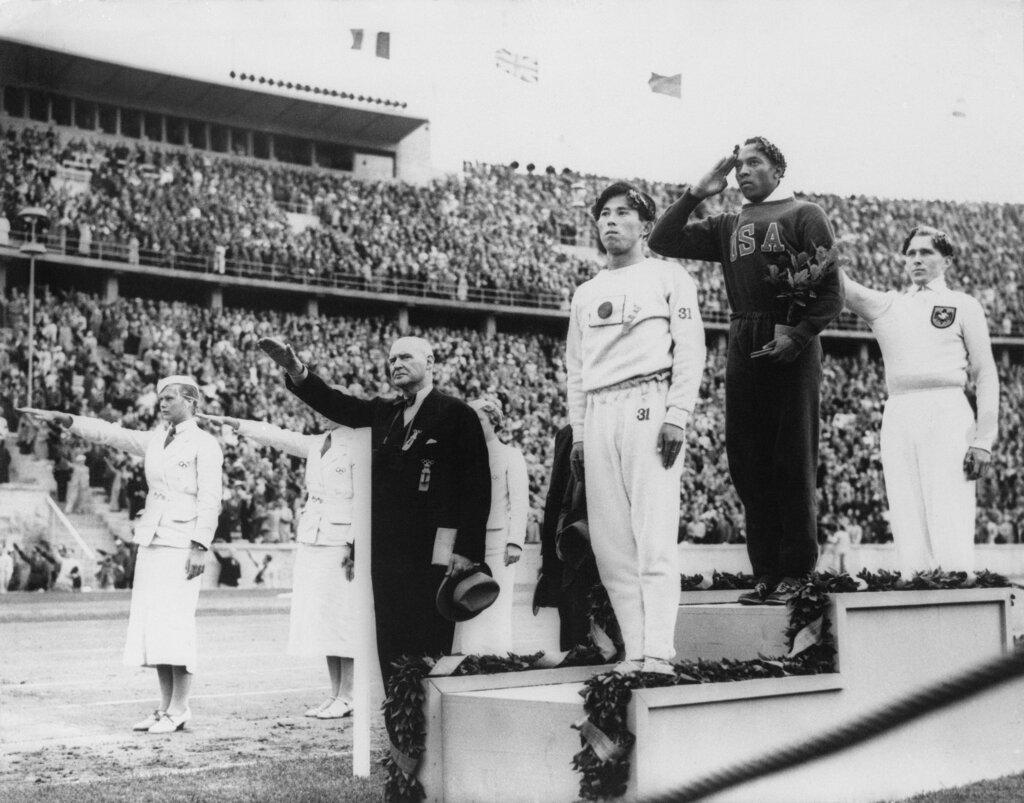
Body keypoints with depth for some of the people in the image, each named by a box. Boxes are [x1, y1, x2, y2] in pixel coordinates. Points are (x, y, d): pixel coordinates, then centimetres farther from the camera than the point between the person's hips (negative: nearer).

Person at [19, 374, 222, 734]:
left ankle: (179, 708, -5)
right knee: (151, 626, 5)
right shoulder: (156, 440, 15)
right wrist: (62, 419, 4)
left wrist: (200, 548, -18)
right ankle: (166, 707, 9)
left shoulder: (205, 445, -5)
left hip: (182, 545, -7)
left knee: (174, 623, -11)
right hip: (152, 542, 7)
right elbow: (109, 434, 12)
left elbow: (209, 501, -11)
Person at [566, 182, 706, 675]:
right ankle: (634, 652, 1)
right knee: (609, 542, -2)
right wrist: (577, 433, 12)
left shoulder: (668, 279, 10)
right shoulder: (585, 294, 24)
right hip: (599, 415, 5)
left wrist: (677, 416, -11)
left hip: (649, 405, -5)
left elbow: (690, 350, 1)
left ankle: (658, 653, -17)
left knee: (654, 536, -13)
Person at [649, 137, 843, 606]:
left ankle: (796, 573, 1)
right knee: (748, 466, 3)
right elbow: (664, 241, 16)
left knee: (794, 464, -4)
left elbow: (831, 293, -1)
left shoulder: (804, 215, 6)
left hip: (791, 348, -5)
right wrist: (696, 194, 11)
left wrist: (798, 335, -15)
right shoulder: (728, 226, 21)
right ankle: (765, 574, 9)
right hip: (743, 351, 5)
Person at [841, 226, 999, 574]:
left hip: (947, 416, -3)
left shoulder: (964, 306, 12)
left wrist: (983, 440, -4)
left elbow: (986, 375, 7)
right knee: (910, 541, -2)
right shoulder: (886, 305, 19)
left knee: (952, 539, -12)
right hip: (898, 420, 3)